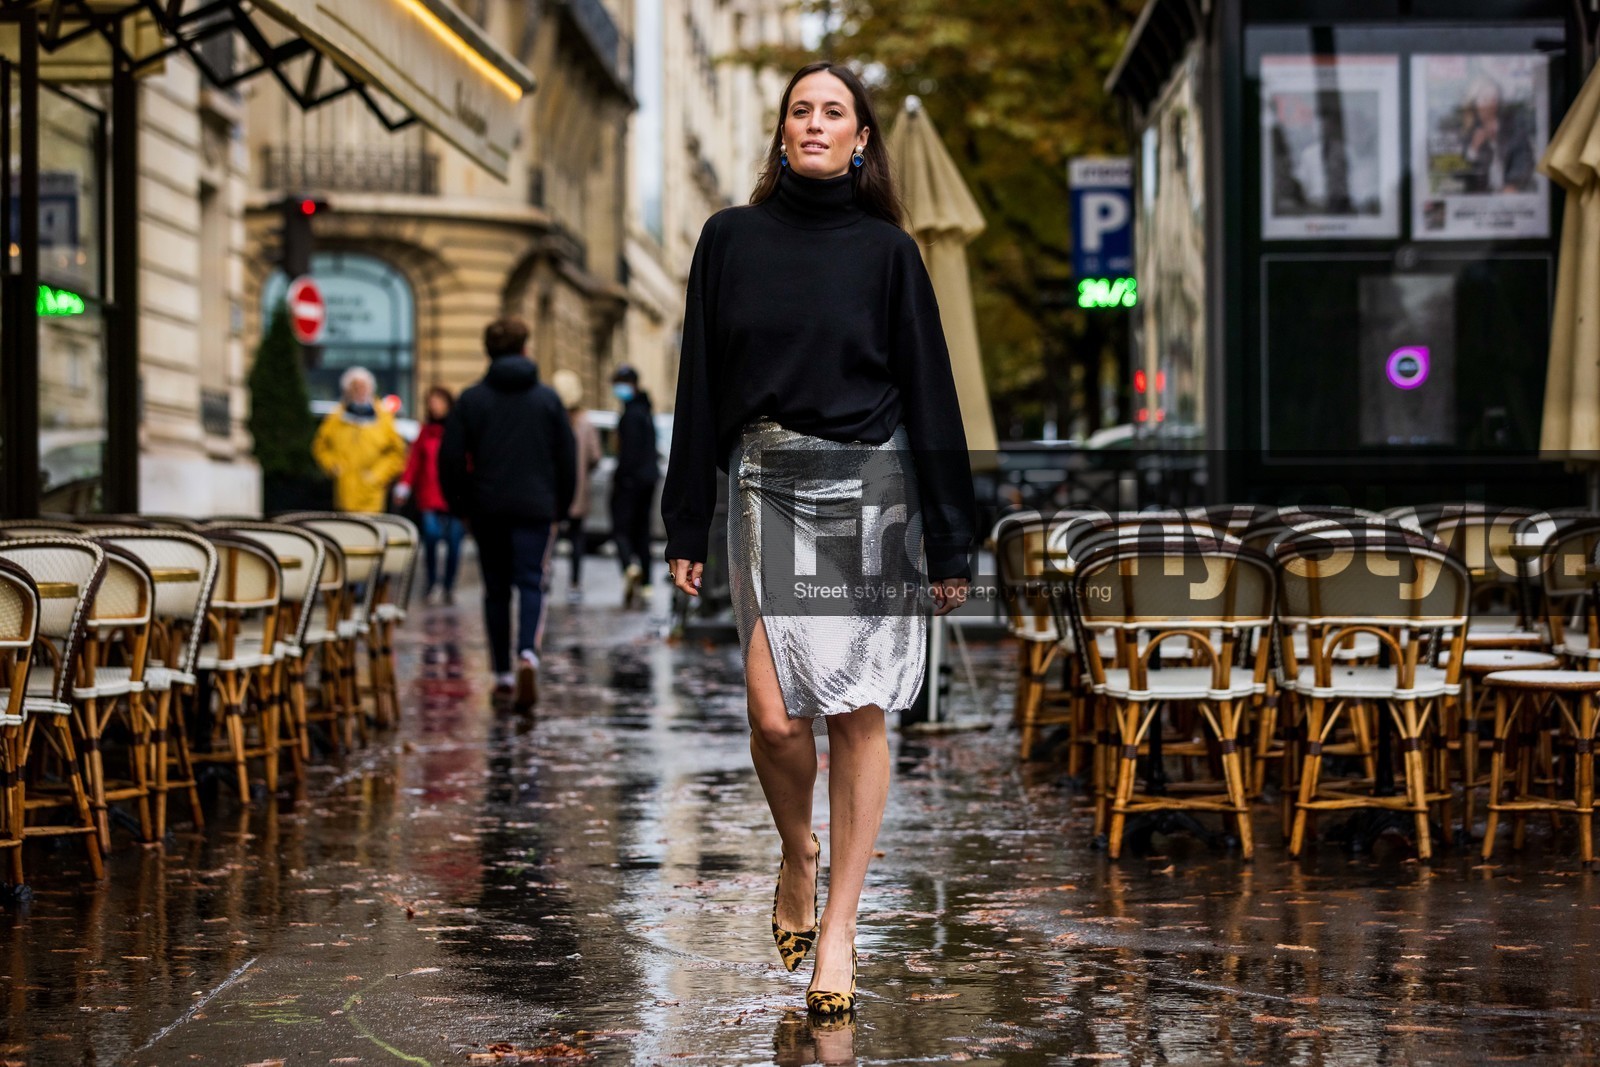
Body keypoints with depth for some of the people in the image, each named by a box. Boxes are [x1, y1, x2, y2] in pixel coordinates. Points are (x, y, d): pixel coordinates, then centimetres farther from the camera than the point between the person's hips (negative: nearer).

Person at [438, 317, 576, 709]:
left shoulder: (471, 399, 0)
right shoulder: (548, 398, 3)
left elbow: (450, 458, -2)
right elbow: (567, 458, 6)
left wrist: (460, 504, 10)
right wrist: (561, 505, 16)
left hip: (487, 510, 1)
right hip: (536, 508, 0)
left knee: (496, 589, 10)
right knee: (532, 584, -2)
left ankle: (503, 675, 13)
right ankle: (528, 654, -28)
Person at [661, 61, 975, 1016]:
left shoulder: (886, 250, 3)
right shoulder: (732, 240, 7)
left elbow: (929, 394, 3)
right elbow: (701, 385, 8)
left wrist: (949, 544, -1)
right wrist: (687, 527, 5)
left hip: (871, 495, -1)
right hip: (768, 493, 1)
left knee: (858, 714, -1)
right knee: (777, 714, -9)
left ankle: (839, 927, 8)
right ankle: (798, 856, 22)